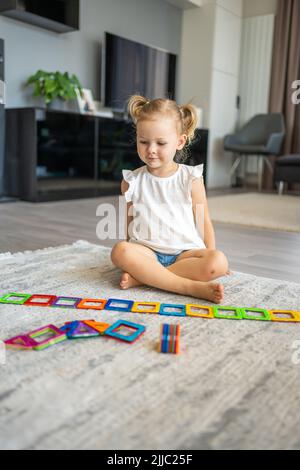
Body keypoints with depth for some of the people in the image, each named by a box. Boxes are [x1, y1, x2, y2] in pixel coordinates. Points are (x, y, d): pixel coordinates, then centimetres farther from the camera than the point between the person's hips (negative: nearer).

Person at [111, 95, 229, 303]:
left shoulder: (191, 179, 2)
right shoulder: (132, 181, 6)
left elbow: (204, 223, 6)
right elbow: (127, 223, 13)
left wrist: (210, 261, 3)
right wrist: (130, 258, 7)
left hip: (186, 251, 0)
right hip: (147, 251, 0)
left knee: (220, 262, -28)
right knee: (119, 251, -32)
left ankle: (144, 276, -26)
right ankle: (192, 286, -32)